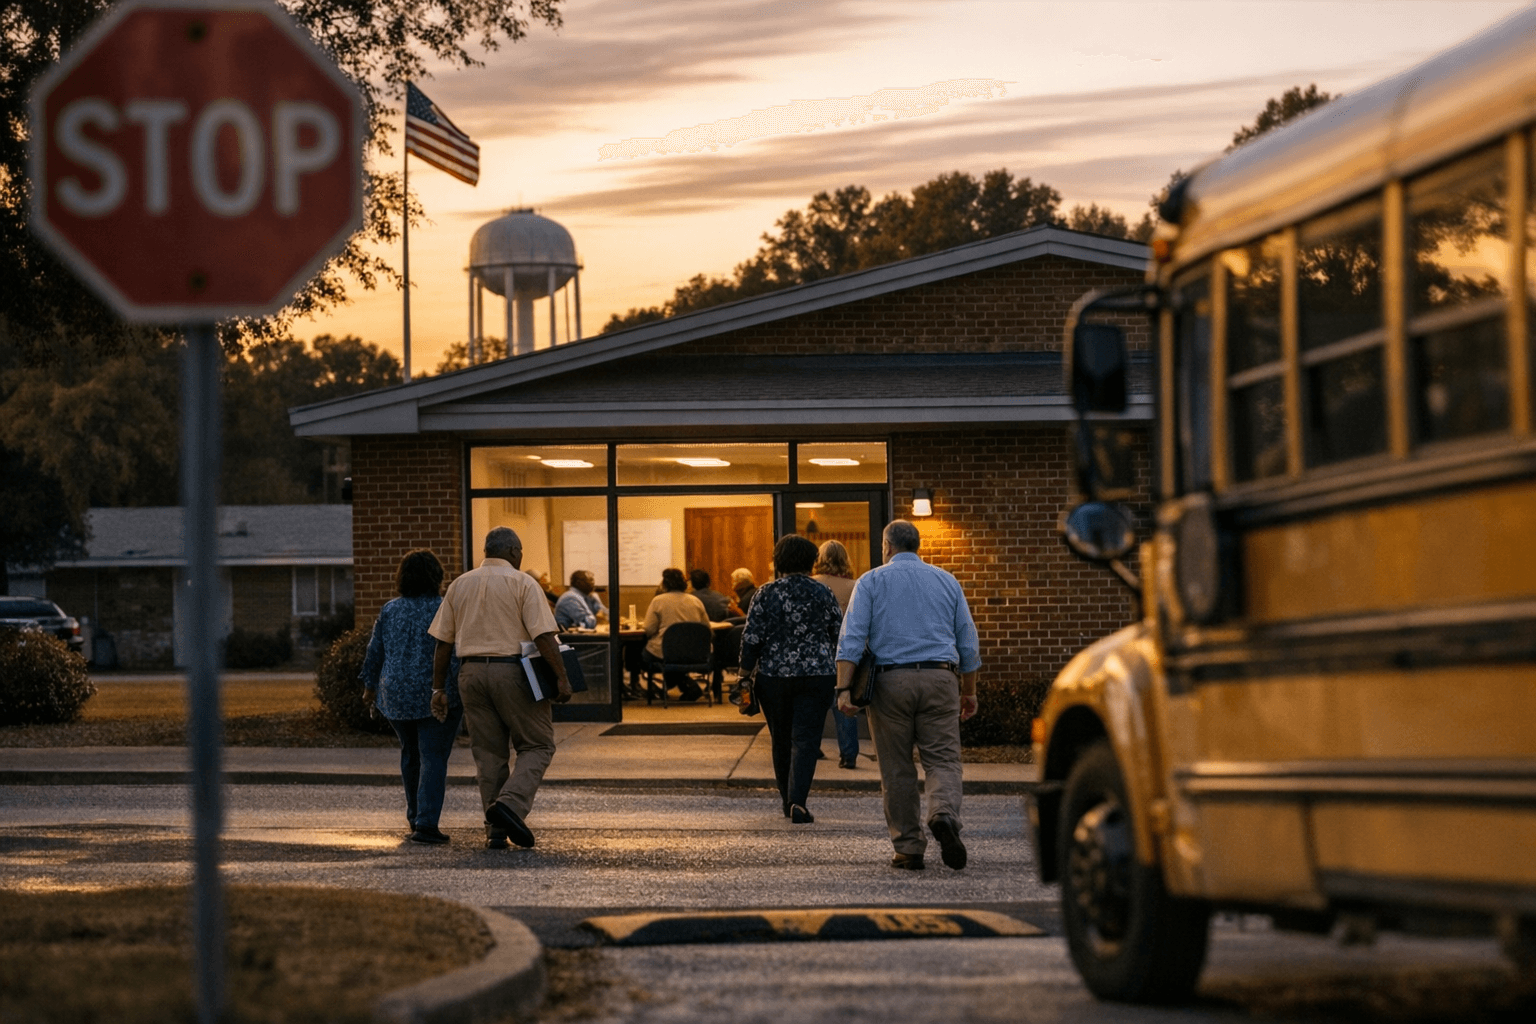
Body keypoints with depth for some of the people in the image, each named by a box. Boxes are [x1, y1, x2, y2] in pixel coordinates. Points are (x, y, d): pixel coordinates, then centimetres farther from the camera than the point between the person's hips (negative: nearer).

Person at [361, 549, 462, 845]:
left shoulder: (389, 611, 3)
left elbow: (374, 653, 9)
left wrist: (370, 687, 21)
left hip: (396, 696, 4)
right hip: (438, 695, -4)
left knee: (410, 753, 21)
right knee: (434, 758, -4)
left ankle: (415, 817, 30)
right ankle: (426, 824, -14)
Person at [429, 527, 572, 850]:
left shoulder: (459, 586, 11)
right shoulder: (522, 584, -3)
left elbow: (443, 642, 10)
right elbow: (543, 636, -13)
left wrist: (438, 688, 13)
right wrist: (561, 678, -12)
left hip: (471, 672, 5)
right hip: (511, 671, -5)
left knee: (488, 752, 10)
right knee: (537, 745, 5)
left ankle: (496, 830, 8)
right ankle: (511, 804, -17)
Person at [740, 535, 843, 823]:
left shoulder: (766, 594, -3)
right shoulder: (823, 594, 0)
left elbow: (751, 638, -5)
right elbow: (840, 635, 3)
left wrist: (746, 671, 3)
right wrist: (840, 675, 15)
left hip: (774, 677, 1)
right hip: (816, 677, -1)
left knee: (781, 740, 15)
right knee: (805, 740, -3)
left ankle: (788, 801, 22)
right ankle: (798, 802, -19)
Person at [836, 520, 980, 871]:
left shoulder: (871, 582, 6)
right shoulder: (946, 581, 13)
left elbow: (852, 638, -6)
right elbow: (968, 641, 14)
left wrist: (843, 689, -10)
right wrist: (969, 692, 23)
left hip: (890, 680, -1)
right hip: (940, 678, 1)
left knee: (897, 768, 5)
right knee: (942, 758, 1)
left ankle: (909, 848, 5)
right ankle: (944, 815, -27)